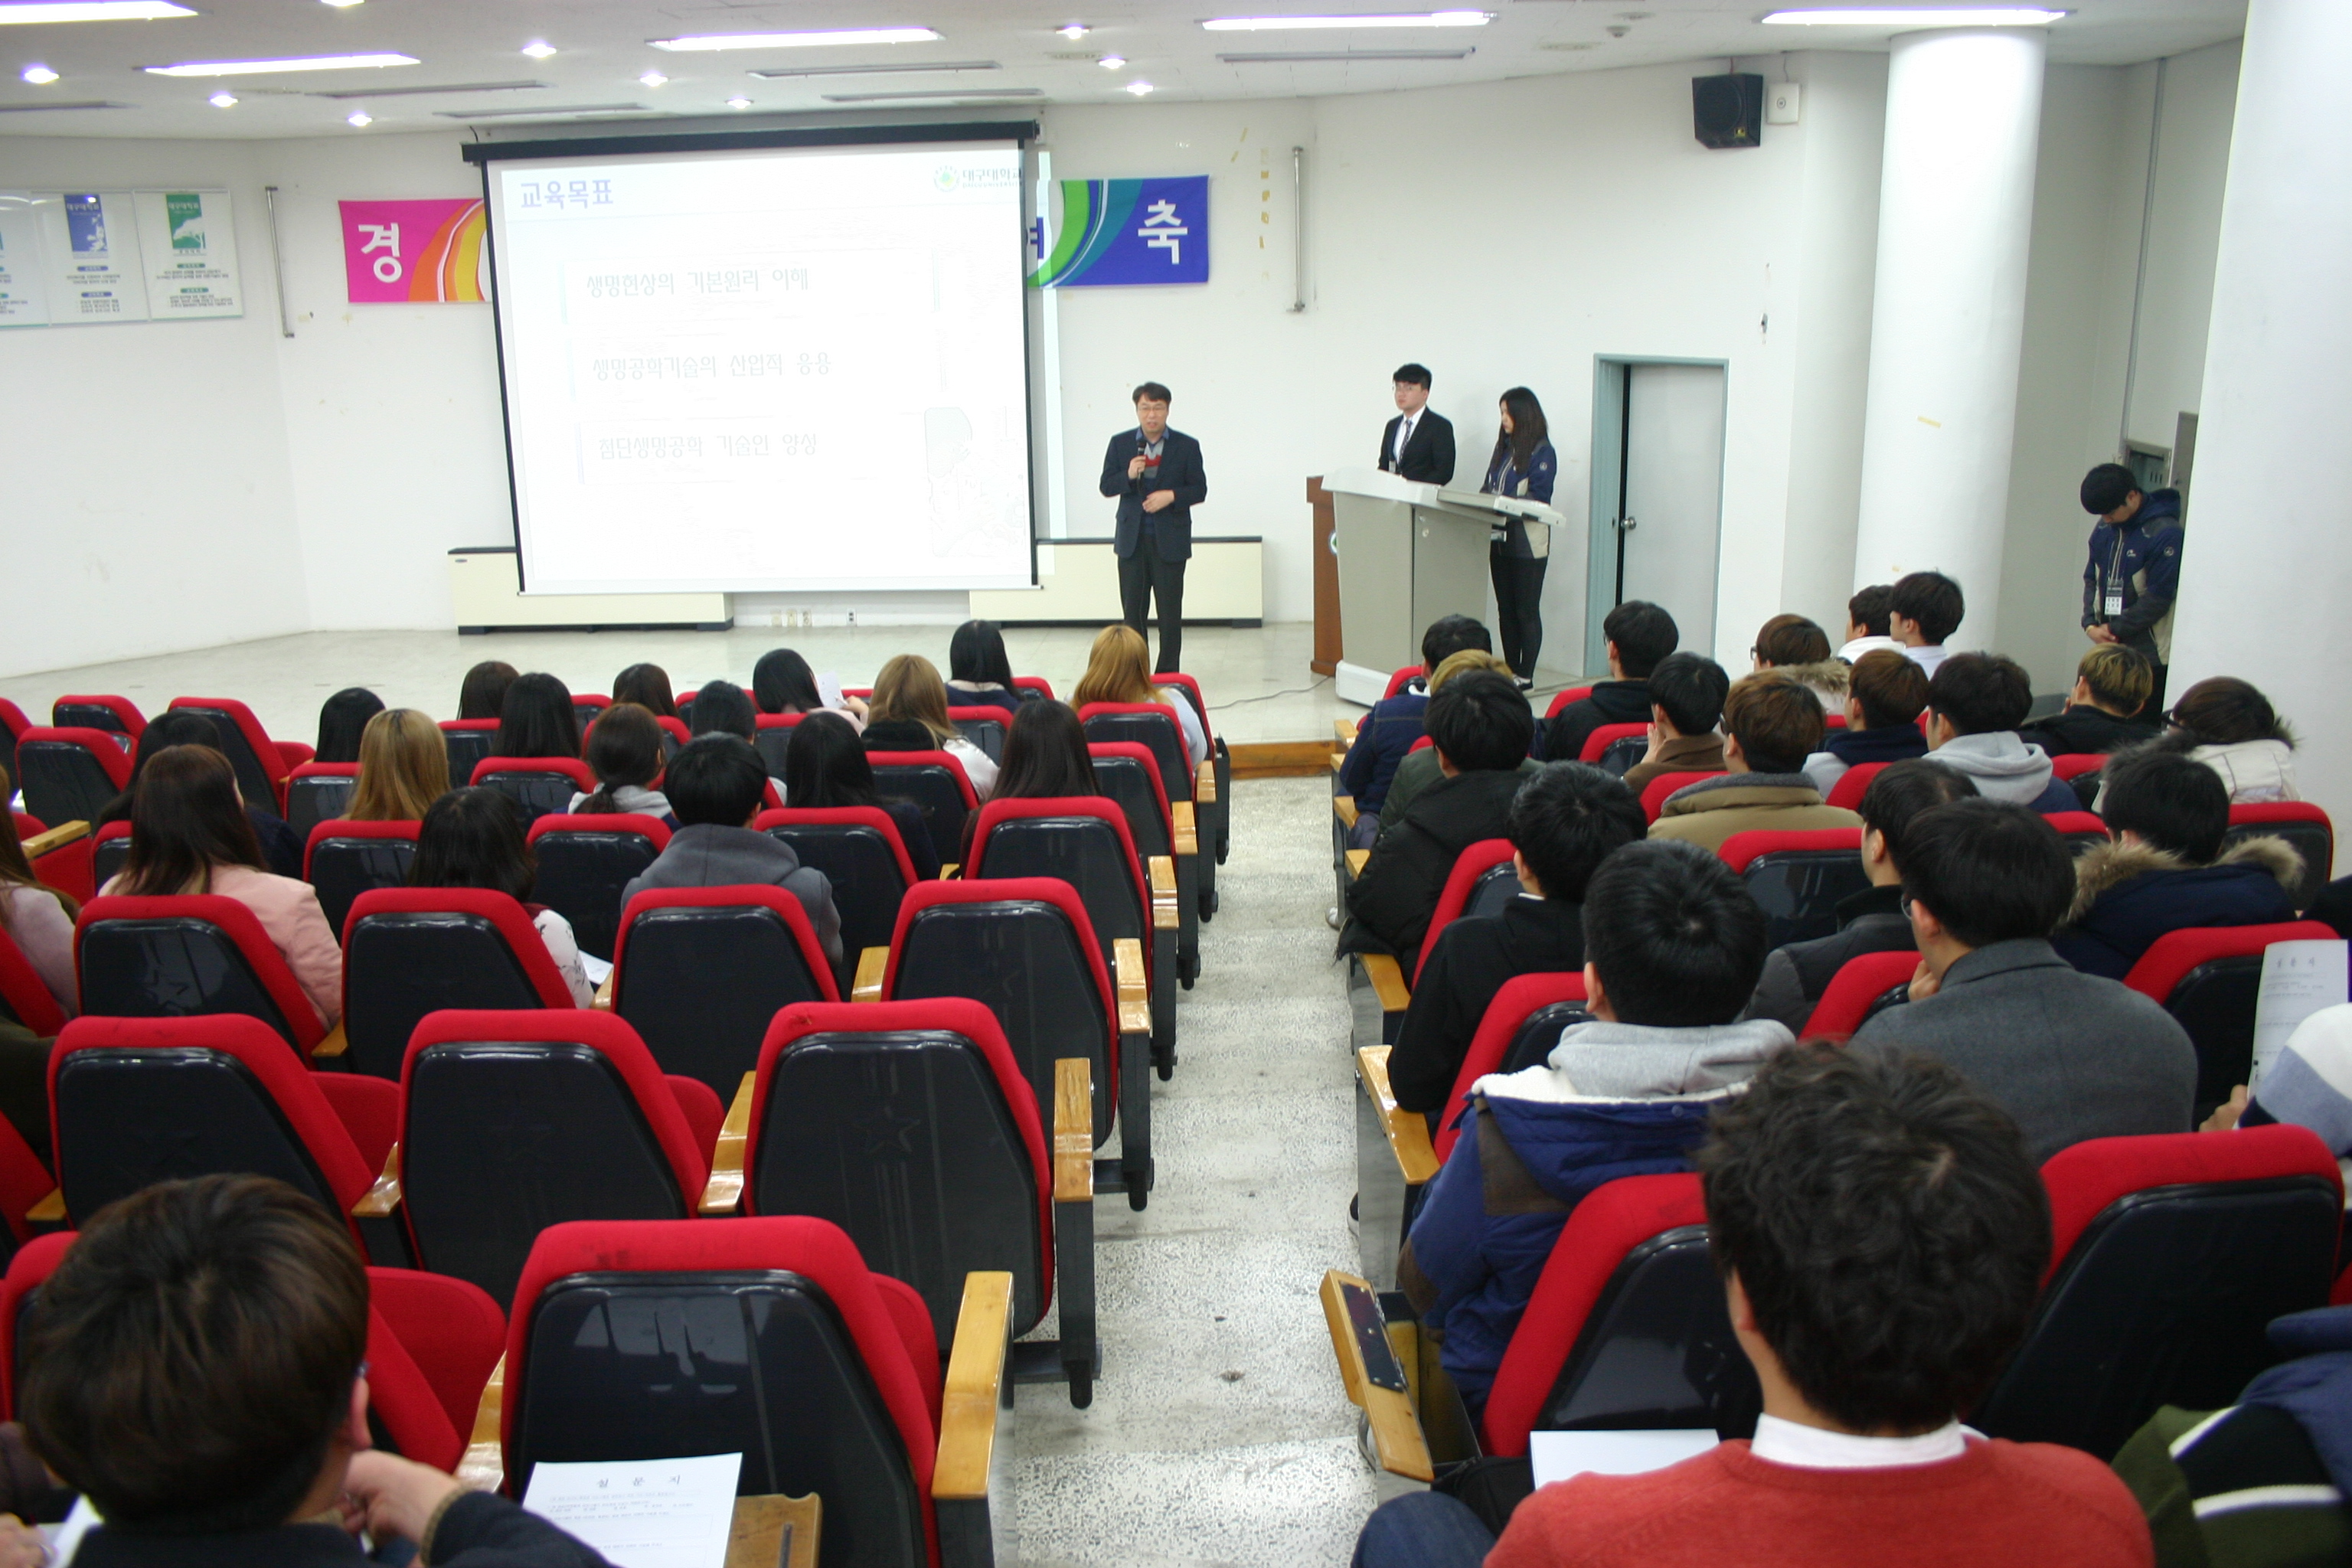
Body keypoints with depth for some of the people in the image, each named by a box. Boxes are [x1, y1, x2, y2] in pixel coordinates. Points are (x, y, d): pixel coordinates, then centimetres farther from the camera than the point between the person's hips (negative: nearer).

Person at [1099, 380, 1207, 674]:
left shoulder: (1186, 446, 0)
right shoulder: (1120, 444, 5)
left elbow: (1199, 490, 0)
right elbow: (1106, 486, 4)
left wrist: (1171, 496, -17)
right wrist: (1129, 476, -16)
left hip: (1170, 541, -2)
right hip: (1132, 540, 2)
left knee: (1170, 612, 2)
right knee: (1132, 611, 6)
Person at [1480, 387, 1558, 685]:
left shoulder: (1542, 452, -9)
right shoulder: (1504, 447, 14)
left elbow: (1539, 498, -16)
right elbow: (1489, 487, 17)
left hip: (1527, 543, -7)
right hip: (1501, 539, 7)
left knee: (1526, 610, -1)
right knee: (1505, 608, 11)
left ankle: (1526, 675, 5)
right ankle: (1510, 671, 18)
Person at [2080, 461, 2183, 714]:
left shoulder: (2165, 534, -12)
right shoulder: (2104, 528, 8)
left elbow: (2159, 597, -13)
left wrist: (2115, 629, -10)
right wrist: (2090, 624, -2)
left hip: (2149, 655, -6)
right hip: (2108, 649, 6)